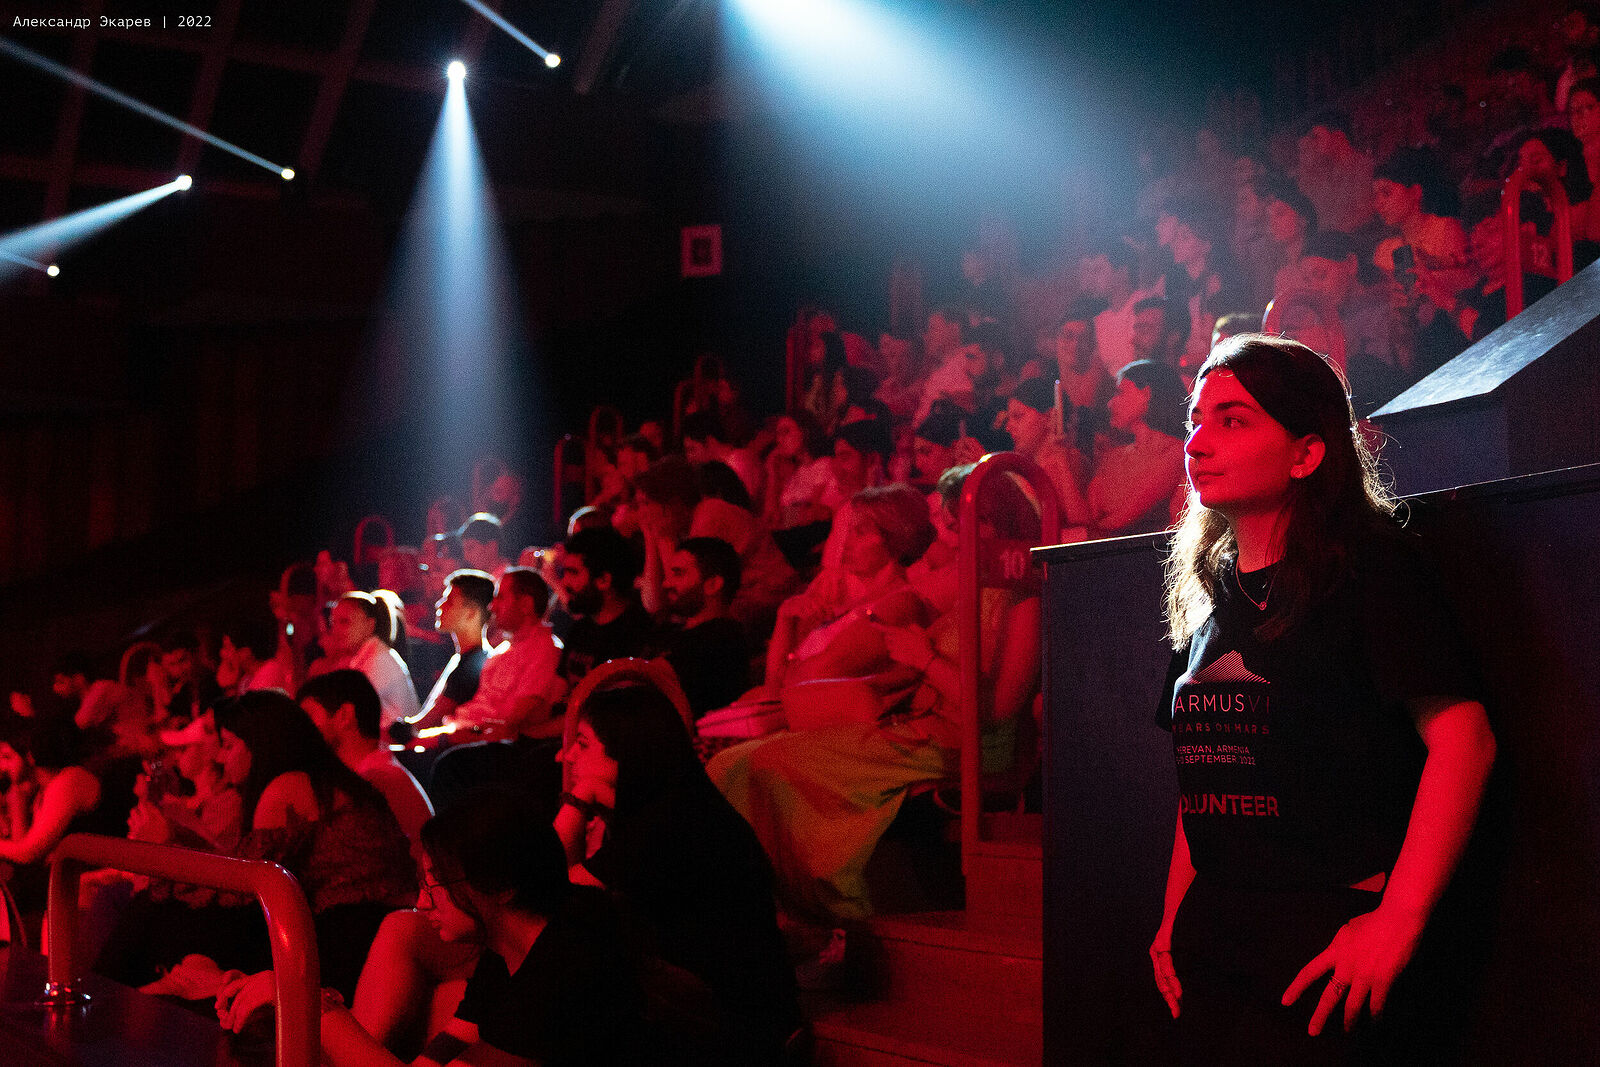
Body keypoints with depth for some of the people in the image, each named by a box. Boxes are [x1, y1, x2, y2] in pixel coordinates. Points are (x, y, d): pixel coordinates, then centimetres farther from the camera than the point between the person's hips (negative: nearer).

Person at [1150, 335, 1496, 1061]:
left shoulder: (1366, 567, -7)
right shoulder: (1210, 595, 13)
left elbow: (1462, 739, -16)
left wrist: (1397, 920, -20)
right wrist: (1174, 919, 11)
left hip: (1327, 933, -6)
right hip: (1212, 933, 6)